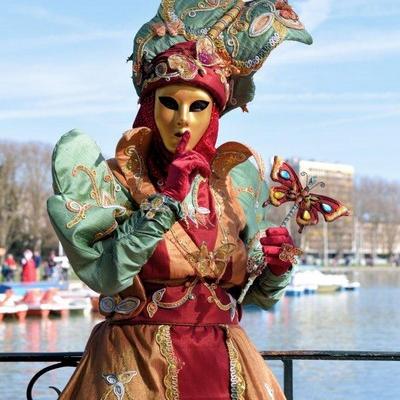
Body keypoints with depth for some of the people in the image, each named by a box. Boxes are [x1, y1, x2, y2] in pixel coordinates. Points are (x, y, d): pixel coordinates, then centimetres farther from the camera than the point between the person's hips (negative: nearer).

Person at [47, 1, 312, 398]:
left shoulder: (236, 182, 5)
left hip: (226, 367, 3)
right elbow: (106, 276, -19)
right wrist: (164, 202, -20)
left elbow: (256, 294, 11)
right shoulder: (111, 179, -5)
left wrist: (275, 267, -8)